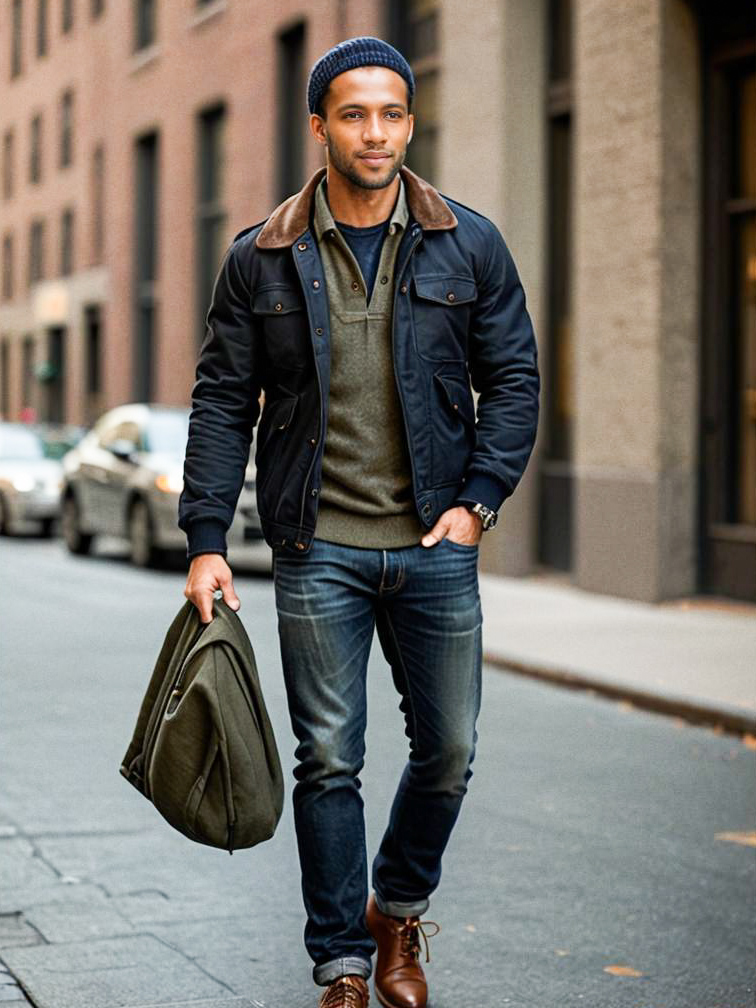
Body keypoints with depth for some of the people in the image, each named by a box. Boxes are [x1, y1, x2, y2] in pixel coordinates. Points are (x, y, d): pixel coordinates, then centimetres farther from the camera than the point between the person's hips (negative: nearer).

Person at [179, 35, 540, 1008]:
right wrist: (206, 540, -3)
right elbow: (222, 403, 3)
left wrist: (478, 500, -4)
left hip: (434, 545, 1)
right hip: (318, 550, -1)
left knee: (447, 751, 8)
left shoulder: (469, 246, 3)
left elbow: (514, 380, 6)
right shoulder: (260, 259, 2)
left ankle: (399, 910, 34)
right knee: (328, 762, 3)